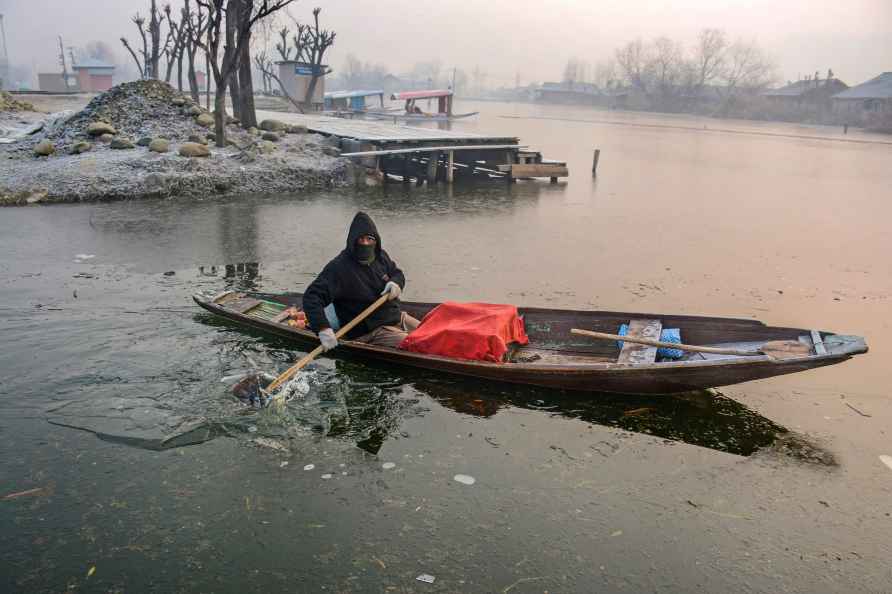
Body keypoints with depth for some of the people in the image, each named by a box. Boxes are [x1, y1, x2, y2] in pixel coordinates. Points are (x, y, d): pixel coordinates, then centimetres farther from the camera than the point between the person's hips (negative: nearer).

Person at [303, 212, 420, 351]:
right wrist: (323, 329, -37)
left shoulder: (380, 256, 4)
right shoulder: (339, 267, -19)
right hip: (369, 333, -8)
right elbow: (312, 296, -24)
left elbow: (397, 273, 21)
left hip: (397, 317, 8)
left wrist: (396, 283, -6)